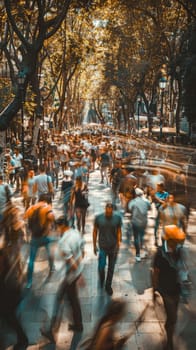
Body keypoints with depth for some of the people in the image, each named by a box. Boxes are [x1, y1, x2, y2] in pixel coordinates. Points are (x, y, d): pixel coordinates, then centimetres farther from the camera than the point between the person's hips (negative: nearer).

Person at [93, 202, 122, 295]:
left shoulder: (117, 218, -9)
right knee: (101, 267, -1)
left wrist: (118, 244, -9)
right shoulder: (98, 218, -11)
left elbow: (119, 231, -2)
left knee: (111, 267, 12)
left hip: (113, 247, 1)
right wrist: (94, 245, 3)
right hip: (102, 247, -1)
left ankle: (108, 286, 32)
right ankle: (101, 280, 33)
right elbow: (95, 231, -1)